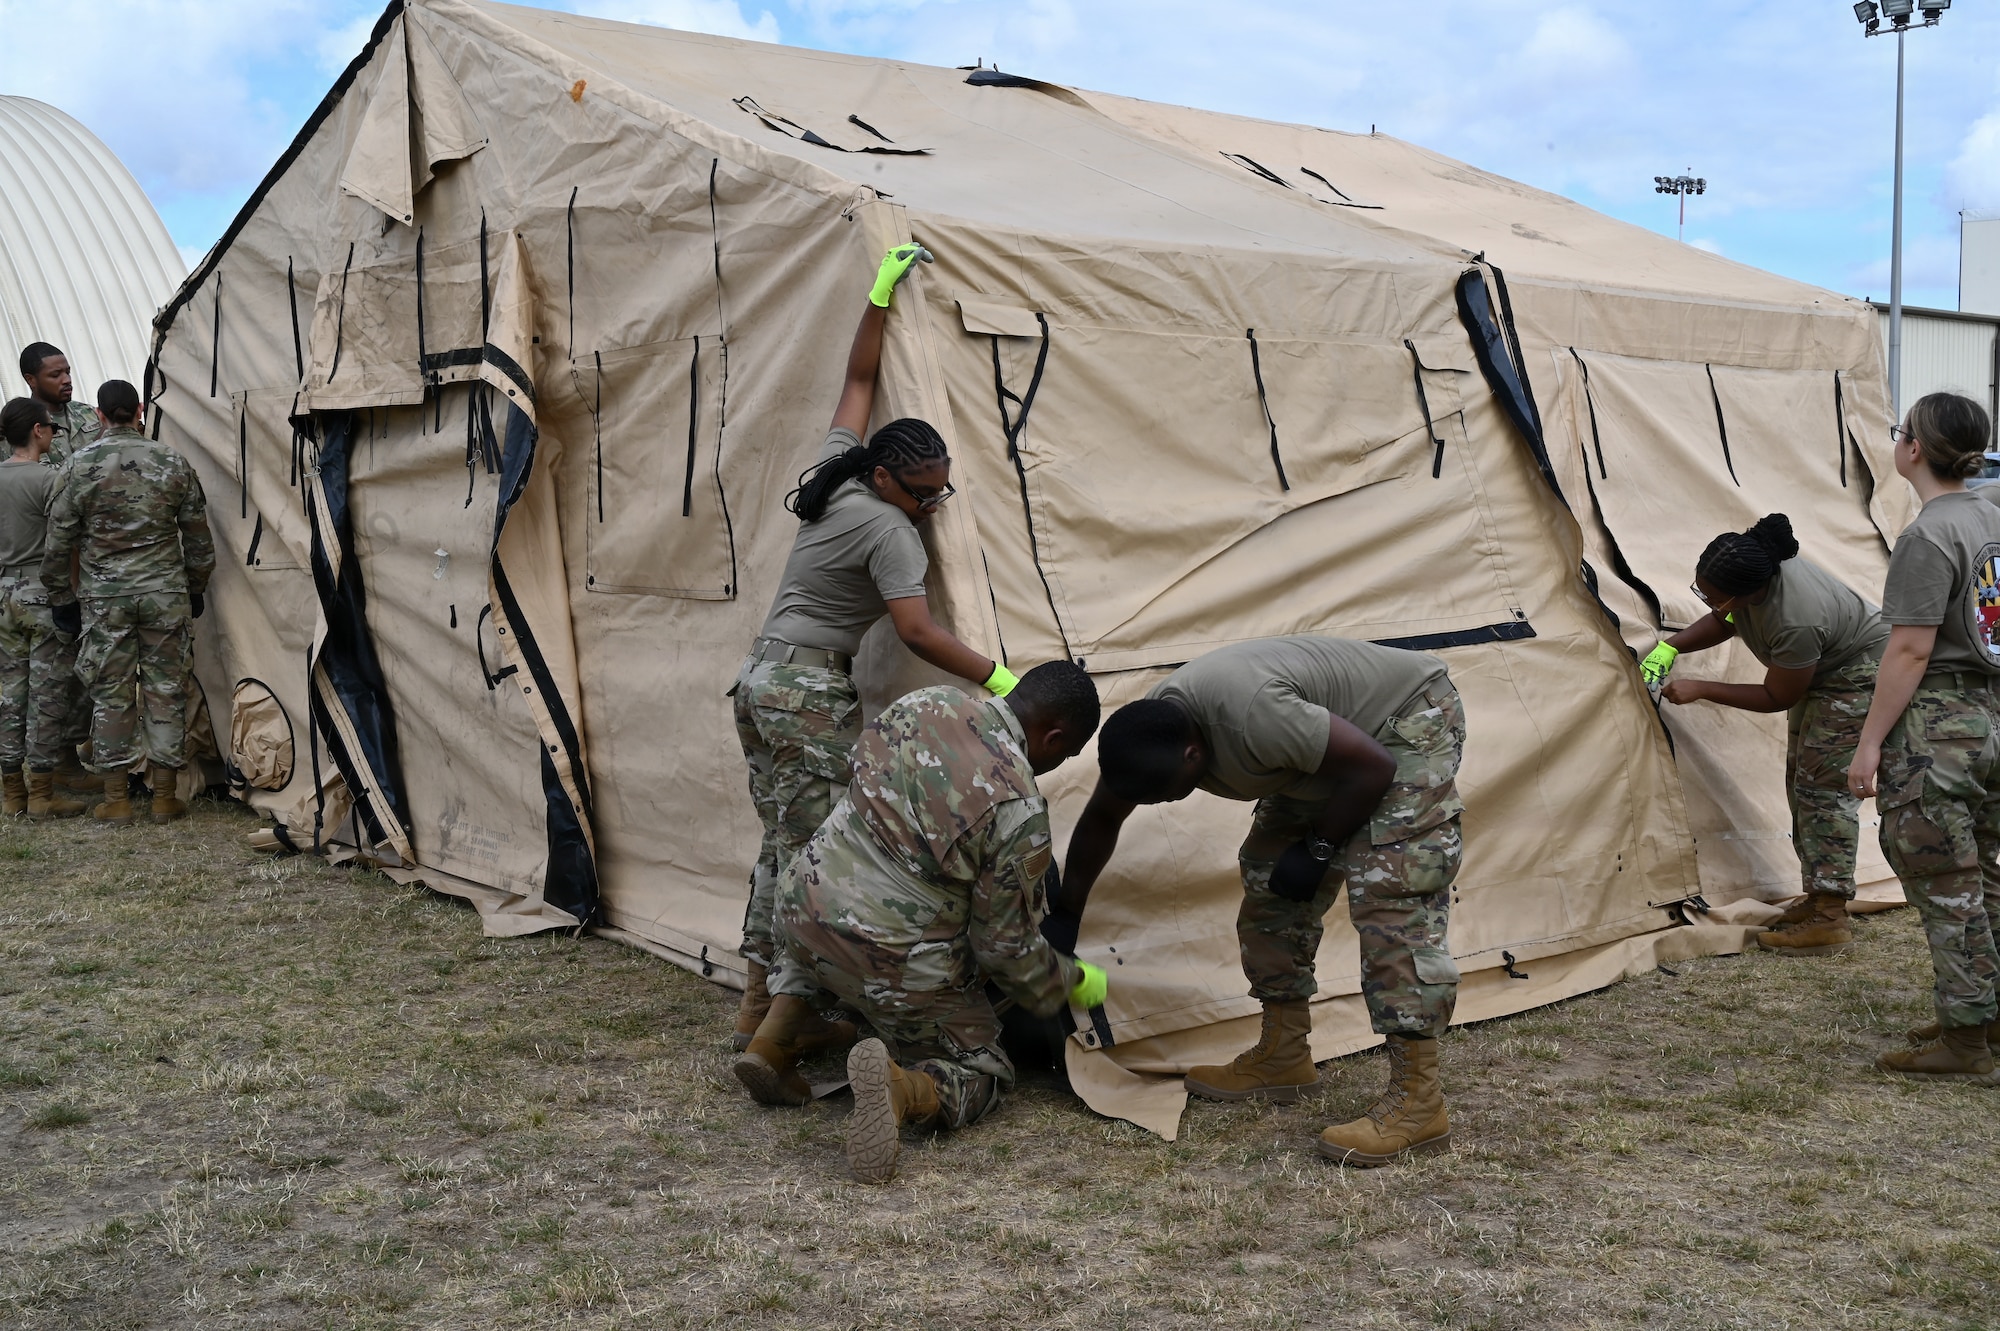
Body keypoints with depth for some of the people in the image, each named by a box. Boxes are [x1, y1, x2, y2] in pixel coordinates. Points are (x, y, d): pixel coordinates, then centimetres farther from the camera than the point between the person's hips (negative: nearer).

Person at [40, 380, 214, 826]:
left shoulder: (81, 465, -4)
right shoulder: (173, 463, 0)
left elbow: (59, 540, -1)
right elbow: (198, 537, 6)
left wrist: (62, 596, 9)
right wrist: (196, 589, 19)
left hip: (104, 597, -1)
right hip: (165, 593, 1)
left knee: (110, 696, 7)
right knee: (166, 692, 6)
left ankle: (116, 799, 12)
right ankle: (164, 797, 11)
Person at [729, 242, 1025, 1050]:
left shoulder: (836, 473, 8)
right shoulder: (888, 530, -15)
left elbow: (858, 381, 20)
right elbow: (917, 632, -21)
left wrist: (881, 298, 20)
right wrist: (999, 680, -19)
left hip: (761, 676, 9)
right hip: (813, 694, -9)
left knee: (780, 846, 13)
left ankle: (756, 1010, 18)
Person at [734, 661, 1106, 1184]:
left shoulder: (924, 702, -1)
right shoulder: (1019, 809, -18)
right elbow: (1005, 945, -10)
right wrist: (1074, 982, 9)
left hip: (802, 903, 6)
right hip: (893, 963, -6)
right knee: (981, 1072, 16)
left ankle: (771, 1044, 17)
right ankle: (898, 1087, -17)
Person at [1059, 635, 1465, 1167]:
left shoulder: (1250, 715, -40)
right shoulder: (1146, 737, -13)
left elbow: (1372, 768, -29)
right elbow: (1099, 823, 6)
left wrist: (1317, 850, -17)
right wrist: (1064, 920, 13)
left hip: (1412, 718, -9)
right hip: (1333, 745, 9)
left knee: (1390, 898, -20)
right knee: (1270, 883, 7)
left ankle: (1417, 1102, -18)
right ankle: (1283, 1059, 19)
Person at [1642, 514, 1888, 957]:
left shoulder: (1796, 621, -40)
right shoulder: (1749, 568, -17)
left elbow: (1776, 698, -24)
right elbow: (1722, 623, 6)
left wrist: (1700, 690, -21)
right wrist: (1669, 648, -8)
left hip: (1859, 674, -10)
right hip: (1818, 672, 10)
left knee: (1825, 786, -13)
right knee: (1803, 783, 10)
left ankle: (1829, 920, -11)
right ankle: (1819, 899, 19)